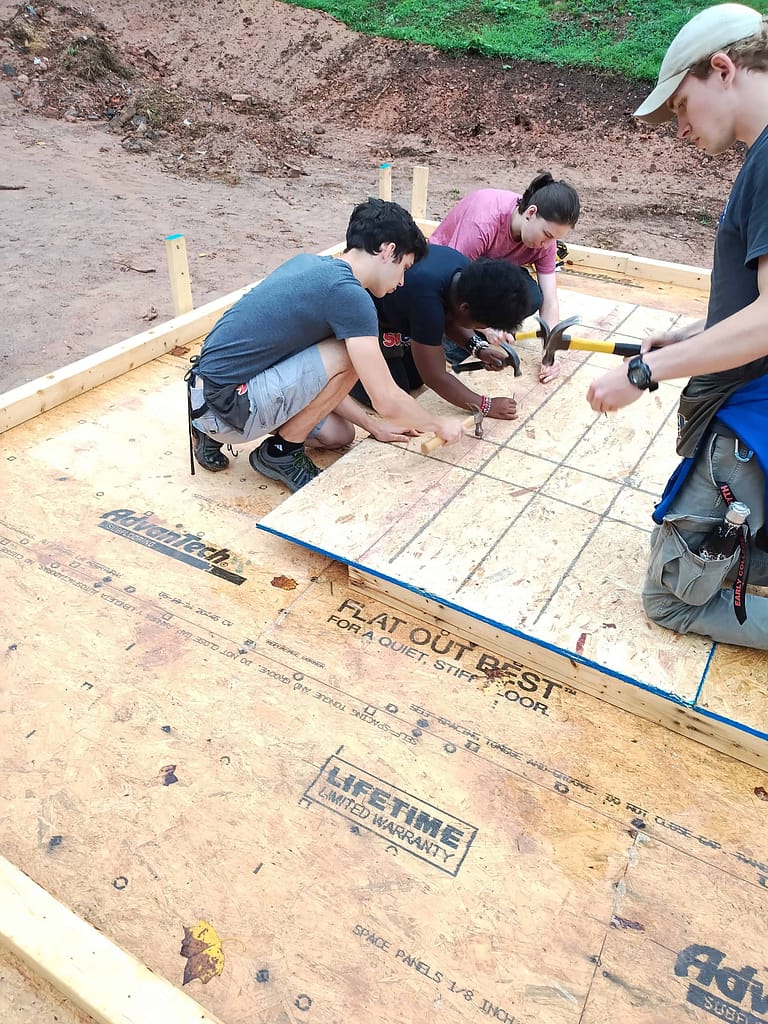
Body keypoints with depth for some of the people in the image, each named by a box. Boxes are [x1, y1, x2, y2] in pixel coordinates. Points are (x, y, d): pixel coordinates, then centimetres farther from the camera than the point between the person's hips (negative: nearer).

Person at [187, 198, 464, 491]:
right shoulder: (349, 294, -18)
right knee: (348, 357, -16)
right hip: (226, 404, -10)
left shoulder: (309, 263, 11)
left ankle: (213, 432, 17)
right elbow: (386, 401, -16)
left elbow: (319, 378, 16)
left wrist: (374, 426, 17)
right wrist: (440, 424, 3)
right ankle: (282, 453, 1)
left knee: (339, 435, 15)